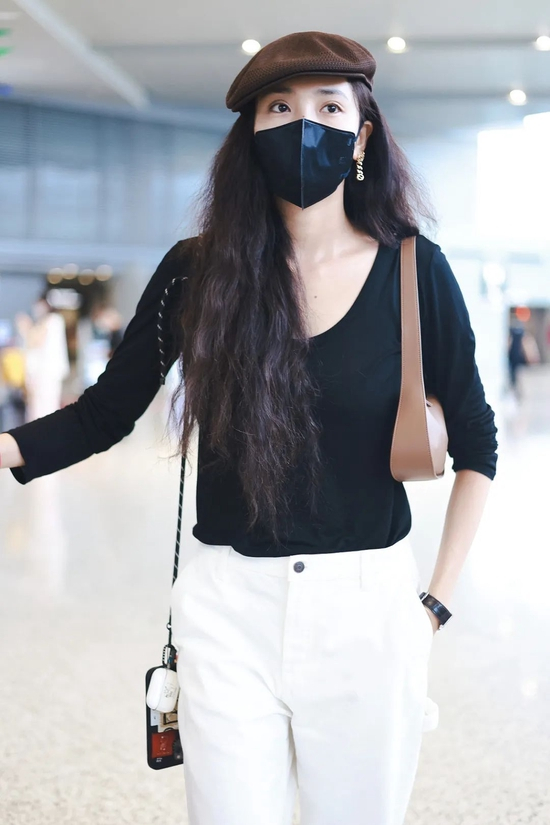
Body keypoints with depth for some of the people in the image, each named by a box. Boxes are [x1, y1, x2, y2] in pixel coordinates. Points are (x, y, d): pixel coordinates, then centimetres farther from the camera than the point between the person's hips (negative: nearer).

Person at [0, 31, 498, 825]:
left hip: (367, 606, 0)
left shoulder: (415, 272, -5)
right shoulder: (197, 272, -2)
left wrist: (436, 601, 1)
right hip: (229, 606, 1)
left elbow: (474, 445, 4)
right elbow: (106, 413, 2)